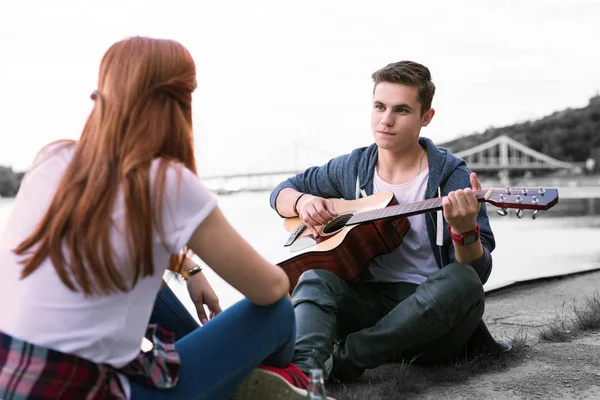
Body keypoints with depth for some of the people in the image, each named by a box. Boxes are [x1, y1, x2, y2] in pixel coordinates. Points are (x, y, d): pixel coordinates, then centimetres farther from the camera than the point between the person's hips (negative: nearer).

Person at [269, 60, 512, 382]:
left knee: (463, 282, -33)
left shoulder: (451, 177, -6)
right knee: (316, 277, -24)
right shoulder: (352, 168, 6)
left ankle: (343, 359, -30)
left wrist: (465, 231, -34)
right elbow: (282, 192, 19)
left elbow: (479, 271, -11)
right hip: (370, 302, 3)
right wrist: (302, 202, -5)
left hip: (432, 318, -2)